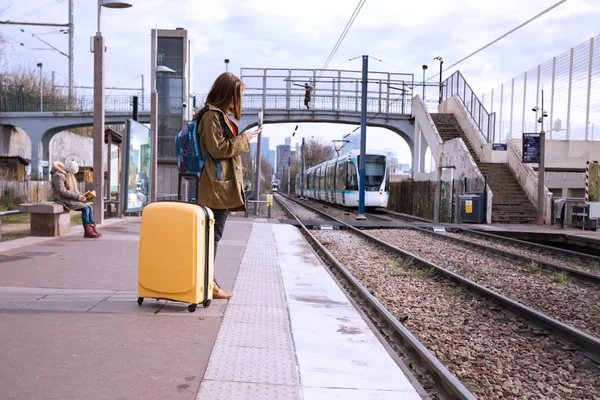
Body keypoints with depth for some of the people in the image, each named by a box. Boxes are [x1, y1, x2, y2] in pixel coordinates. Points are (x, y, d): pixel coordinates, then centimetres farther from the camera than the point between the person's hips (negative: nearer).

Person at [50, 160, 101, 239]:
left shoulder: (70, 176, 15)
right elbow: (62, 191, -21)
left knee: (89, 207, -11)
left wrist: (81, 195, 1)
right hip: (64, 200, -8)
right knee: (85, 208, -22)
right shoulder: (58, 176, -13)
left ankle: (92, 229, -16)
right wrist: (77, 196, -22)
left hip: (71, 199, 9)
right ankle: (87, 230, -18)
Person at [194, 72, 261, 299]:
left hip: (225, 183, 10)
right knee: (214, 233, -6)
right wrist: (244, 139, -10)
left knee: (214, 233, 11)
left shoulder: (221, 115, 21)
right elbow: (217, 148, -16)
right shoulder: (211, 115, -10)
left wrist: (243, 138, 16)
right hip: (217, 184, -10)